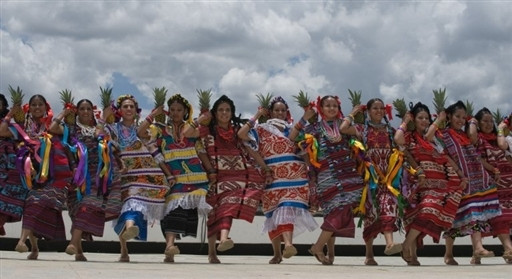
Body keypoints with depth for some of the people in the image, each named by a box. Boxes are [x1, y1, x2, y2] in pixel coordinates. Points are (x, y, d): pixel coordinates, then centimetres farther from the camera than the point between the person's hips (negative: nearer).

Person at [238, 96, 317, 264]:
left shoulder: (294, 129, 17)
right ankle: (277, 253, 8)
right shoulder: (262, 129, 10)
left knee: (288, 208, -18)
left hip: (294, 175, 0)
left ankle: (288, 244, -35)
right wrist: (256, 116, -1)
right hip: (273, 176, 0)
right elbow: (241, 134, -6)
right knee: (274, 212, 1)